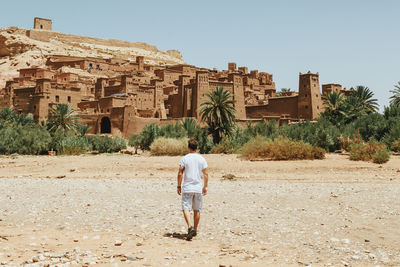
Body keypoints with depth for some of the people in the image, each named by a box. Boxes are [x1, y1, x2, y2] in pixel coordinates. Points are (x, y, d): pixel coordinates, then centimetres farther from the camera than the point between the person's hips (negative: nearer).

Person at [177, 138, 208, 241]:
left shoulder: (184, 159, -4)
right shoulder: (202, 159, 3)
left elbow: (180, 173, -6)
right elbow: (206, 175, 4)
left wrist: (179, 186, 4)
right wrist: (205, 187, 14)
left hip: (187, 188, -3)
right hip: (198, 188, 3)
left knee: (186, 208, -4)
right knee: (197, 210, 12)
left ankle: (190, 227, -25)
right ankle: (195, 230, 20)